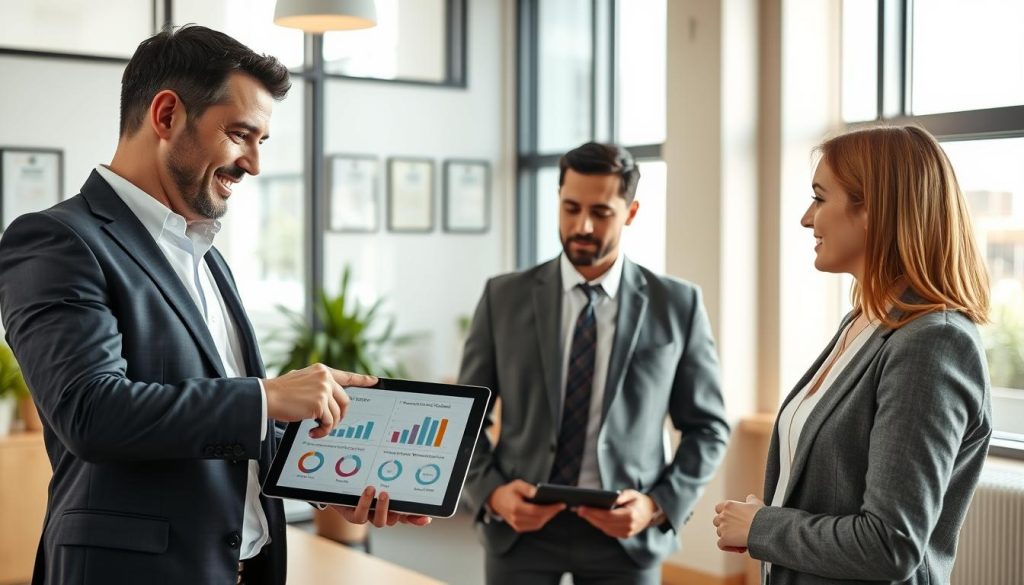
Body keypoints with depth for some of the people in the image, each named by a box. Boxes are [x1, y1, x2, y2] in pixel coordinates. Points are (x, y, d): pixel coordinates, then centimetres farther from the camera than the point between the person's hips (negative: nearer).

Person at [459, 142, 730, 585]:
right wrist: (491, 493, -11)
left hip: (625, 532, 0)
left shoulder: (677, 305, 0)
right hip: (521, 526, 0)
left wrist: (659, 506, -10)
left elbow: (707, 427, 4)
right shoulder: (504, 297, 1)